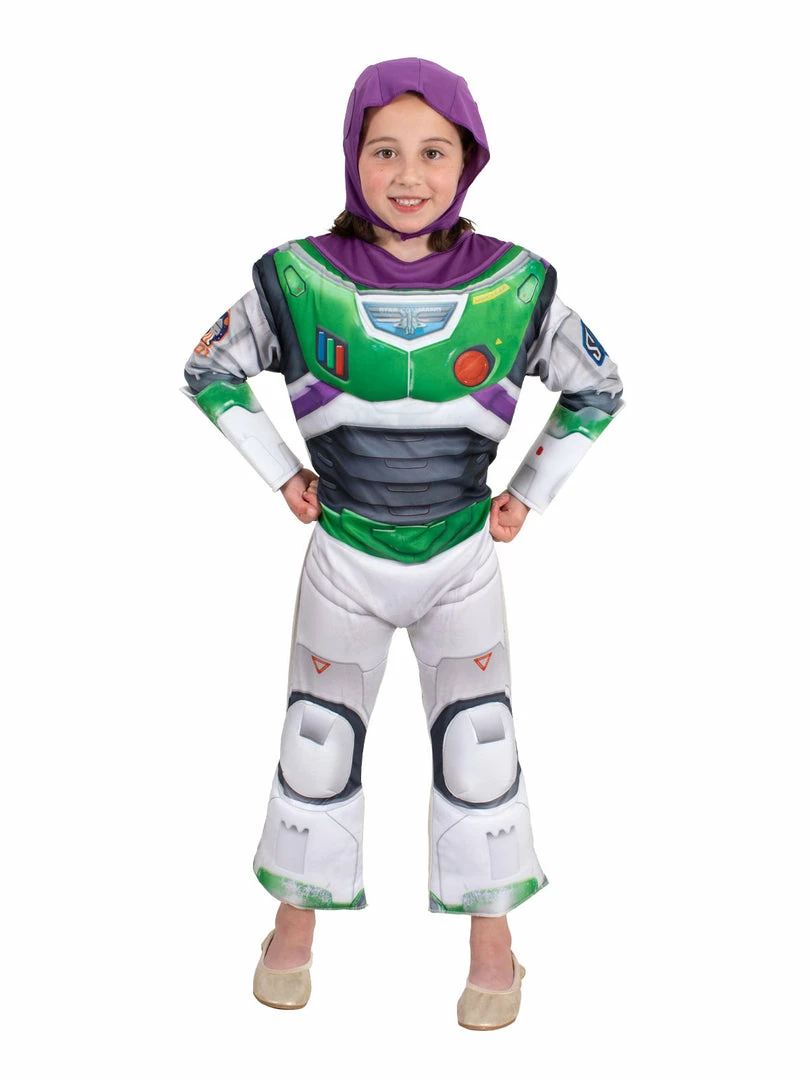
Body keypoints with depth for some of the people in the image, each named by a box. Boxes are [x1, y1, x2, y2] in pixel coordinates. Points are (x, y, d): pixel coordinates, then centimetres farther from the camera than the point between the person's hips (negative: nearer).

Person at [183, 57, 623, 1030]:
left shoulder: (516, 285, -12)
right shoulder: (299, 280, -13)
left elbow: (598, 392, 5)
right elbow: (210, 373, 4)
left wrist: (528, 493, 3)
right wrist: (281, 475, 1)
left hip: (463, 559, 0)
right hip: (344, 557, 0)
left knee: (480, 749, 4)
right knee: (317, 747, 11)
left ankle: (491, 939, 26)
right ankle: (295, 927, 33)